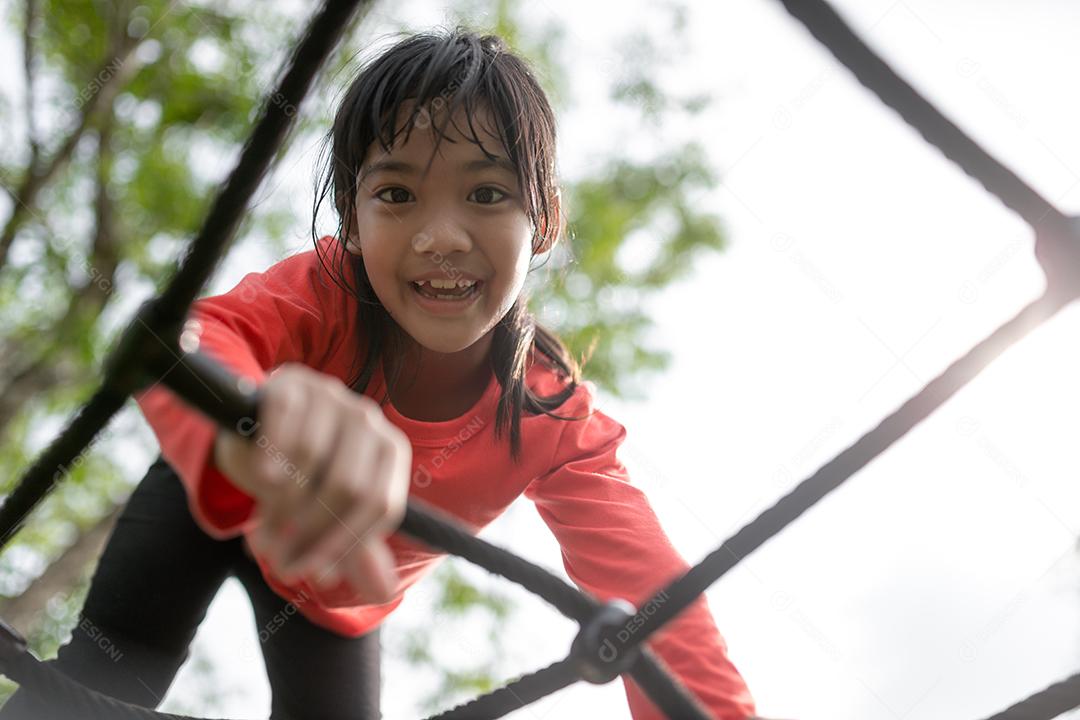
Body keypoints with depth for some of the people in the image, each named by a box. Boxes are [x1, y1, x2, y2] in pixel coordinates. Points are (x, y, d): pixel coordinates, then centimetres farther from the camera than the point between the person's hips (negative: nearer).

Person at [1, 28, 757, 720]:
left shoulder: (556, 421, -32)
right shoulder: (322, 293, -37)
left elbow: (653, 595, -42)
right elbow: (194, 337, -59)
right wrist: (255, 422, -85)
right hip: (214, 505, -2)